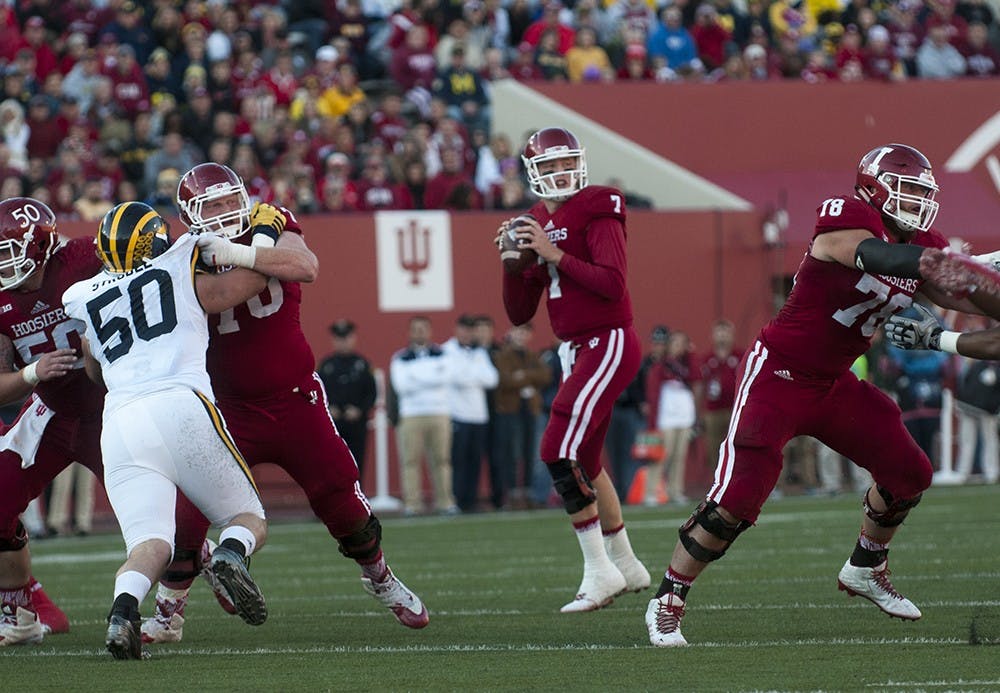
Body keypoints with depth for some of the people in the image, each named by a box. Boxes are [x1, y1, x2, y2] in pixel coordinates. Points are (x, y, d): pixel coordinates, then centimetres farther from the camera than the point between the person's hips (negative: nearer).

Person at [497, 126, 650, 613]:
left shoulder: (597, 210, -9)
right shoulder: (536, 225, 13)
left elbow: (612, 283, -22)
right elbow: (519, 314, 13)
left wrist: (554, 254, -21)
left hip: (608, 344, -9)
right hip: (575, 351, 9)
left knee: (560, 451, -17)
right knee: (585, 464, 16)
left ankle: (599, 572, -10)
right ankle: (626, 566, 32)